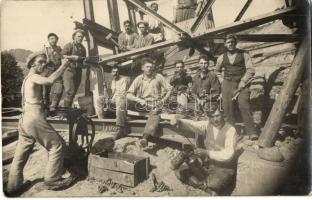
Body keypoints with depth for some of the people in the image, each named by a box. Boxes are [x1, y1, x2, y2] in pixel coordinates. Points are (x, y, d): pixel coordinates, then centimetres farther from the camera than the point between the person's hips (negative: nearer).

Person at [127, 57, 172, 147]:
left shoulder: (158, 77, 3)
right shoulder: (138, 79, 2)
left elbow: (169, 89, 7)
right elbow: (128, 95, -5)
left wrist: (163, 100, -5)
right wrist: (139, 100, -21)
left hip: (155, 104, -2)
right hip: (142, 105, 2)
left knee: (155, 113, -31)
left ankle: (146, 137, -44)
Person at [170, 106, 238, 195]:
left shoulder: (230, 130, -16)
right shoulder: (207, 125, -4)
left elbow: (228, 154, -24)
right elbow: (192, 125, -18)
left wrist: (207, 152, -31)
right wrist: (178, 121, -39)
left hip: (224, 167, -4)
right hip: (206, 163, 5)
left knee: (214, 185, -34)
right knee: (181, 171, -9)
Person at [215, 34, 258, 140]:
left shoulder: (244, 55, 7)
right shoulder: (222, 57, 14)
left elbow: (251, 70, 1)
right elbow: (217, 71, 29)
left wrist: (243, 81, -10)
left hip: (241, 83, -2)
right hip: (227, 84, 3)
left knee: (244, 106, -17)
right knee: (228, 108, -4)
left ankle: (251, 132, -13)